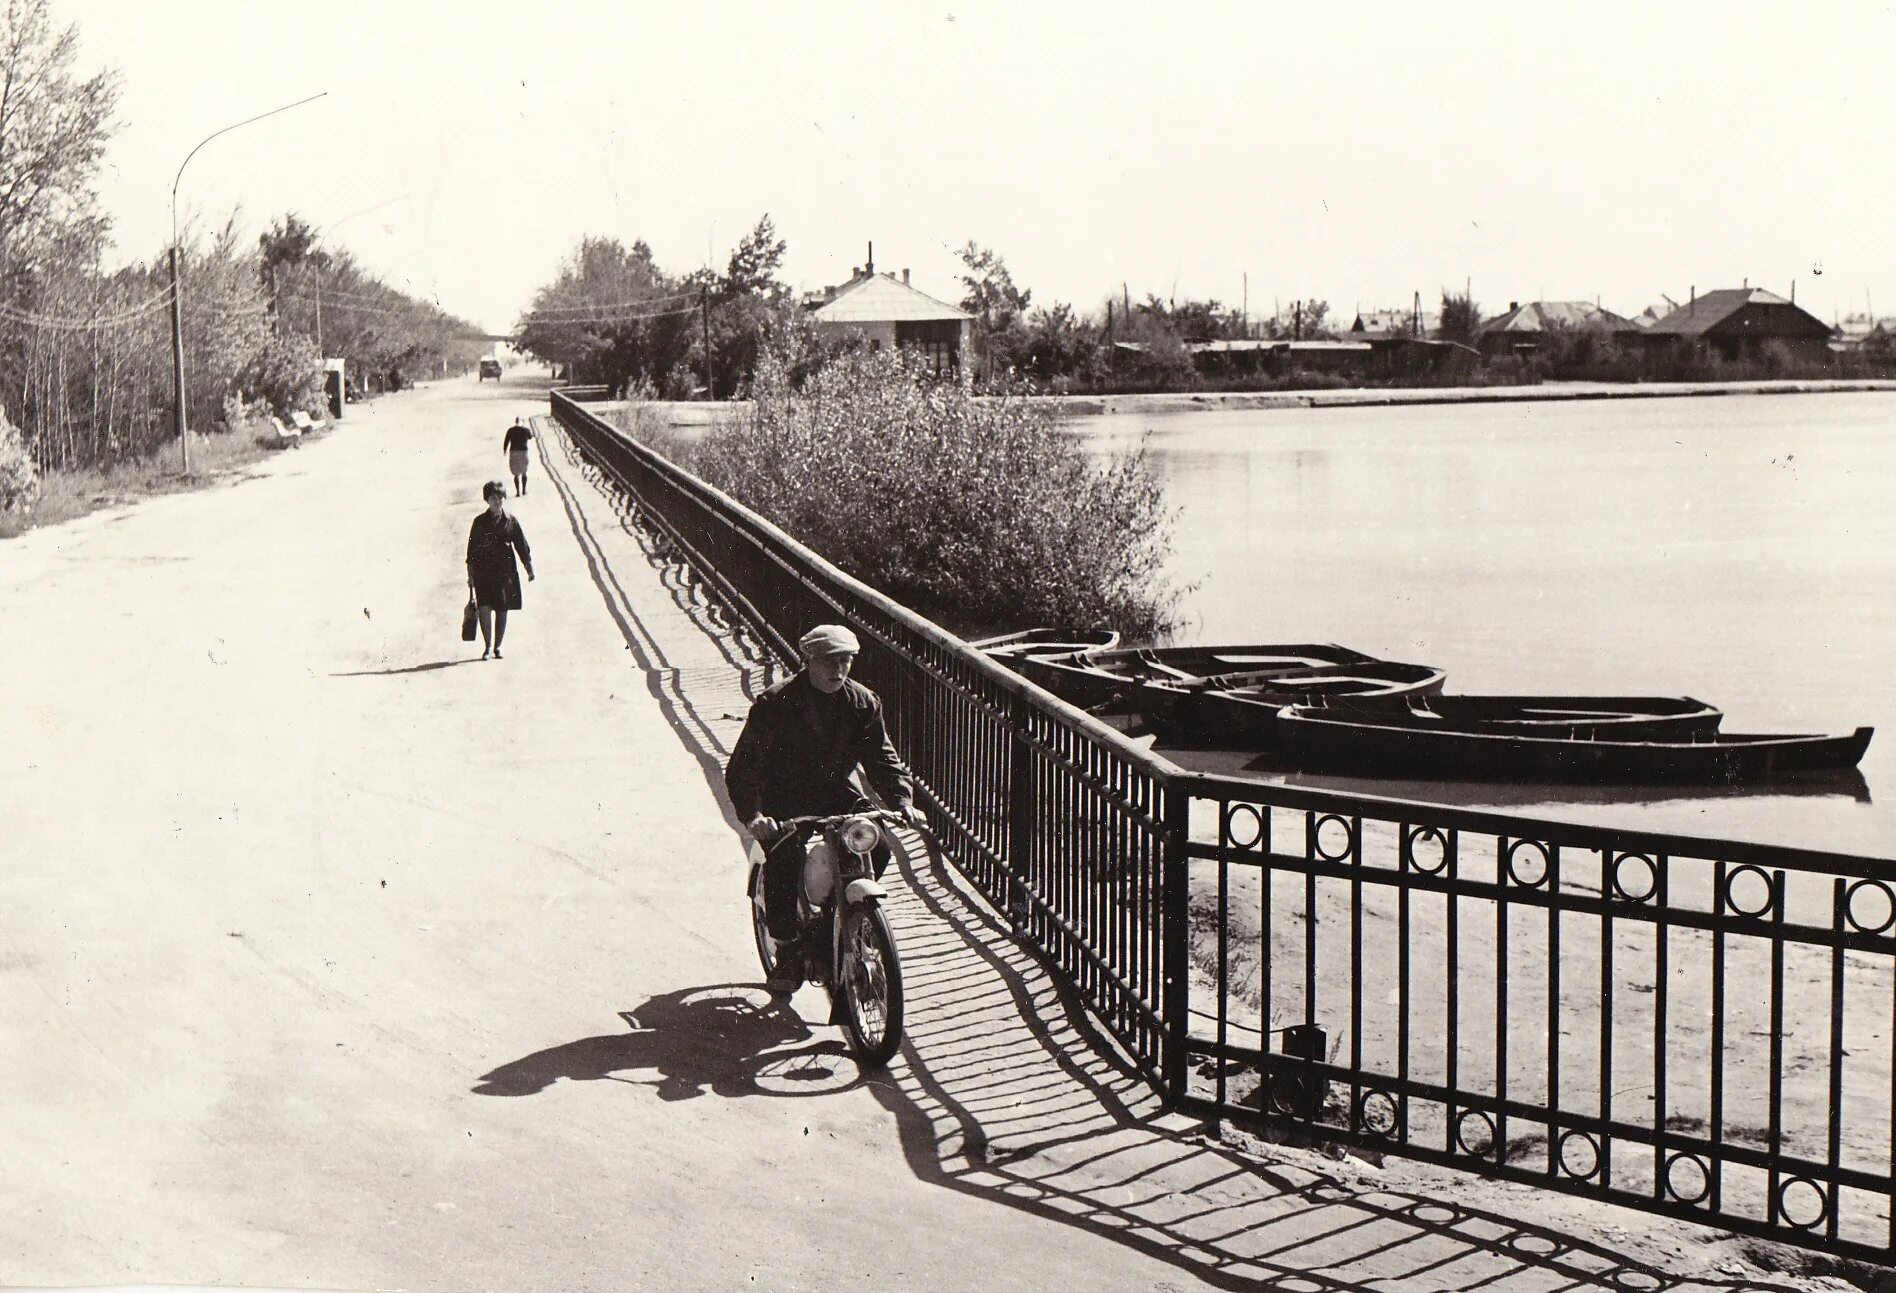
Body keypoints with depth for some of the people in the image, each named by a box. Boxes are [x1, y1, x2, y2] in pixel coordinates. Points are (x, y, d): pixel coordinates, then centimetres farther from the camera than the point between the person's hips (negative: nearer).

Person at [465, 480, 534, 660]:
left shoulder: (511, 522, 4)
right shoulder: (479, 522, 2)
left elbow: (522, 546, 8)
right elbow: (472, 550, 6)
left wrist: (529, 569, 3)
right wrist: (470, 574, 5)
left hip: (505, 572, 1)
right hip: (483, 572, -1)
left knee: (502, 610, 5)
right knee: (485, 608, -13)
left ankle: (497, 646, 18)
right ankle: (487, 646, -5)